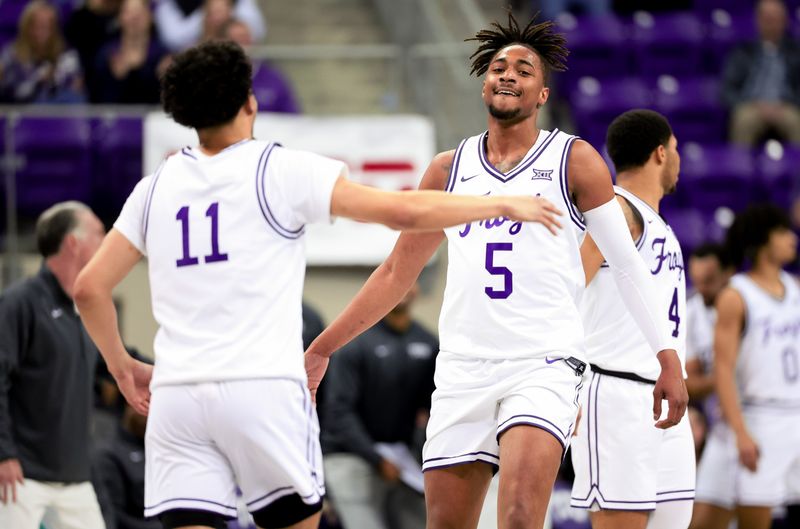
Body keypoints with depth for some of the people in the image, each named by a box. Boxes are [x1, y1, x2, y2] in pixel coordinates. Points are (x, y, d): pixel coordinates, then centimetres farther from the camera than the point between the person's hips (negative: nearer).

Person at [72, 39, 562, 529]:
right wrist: (503, 204, 8)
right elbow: (405, 211, -4)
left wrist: (122, 365, 27)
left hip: (175, 396, 3)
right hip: (262, 388, -3)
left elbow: (90, 287, 12)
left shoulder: (156, 186, 12)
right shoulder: (281, 170, 0)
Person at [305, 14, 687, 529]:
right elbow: (397, 273, 22)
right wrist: (321, 349, 20)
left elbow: (627, 264, 5)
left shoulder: (574, 160, 5)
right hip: (463, 369, 4)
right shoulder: (449, 169, 14)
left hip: (543, 366, -4)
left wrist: (669, 359, -2)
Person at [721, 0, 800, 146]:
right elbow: (727, 90, 8)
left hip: (784, 109, 0)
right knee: (745, 120, -36)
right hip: (750, 108, 0)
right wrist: (756, 106, -9)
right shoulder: (743, 52, 15)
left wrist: (780, 108, -11)